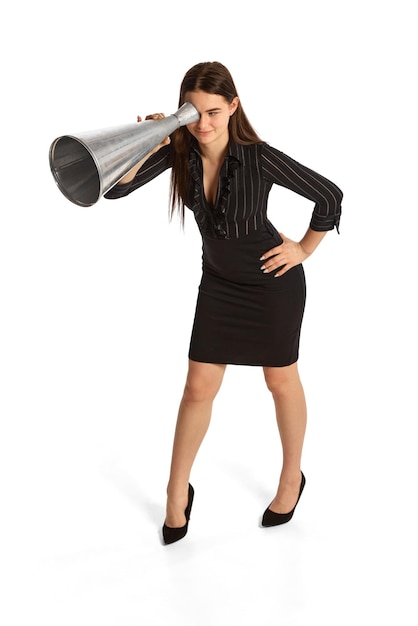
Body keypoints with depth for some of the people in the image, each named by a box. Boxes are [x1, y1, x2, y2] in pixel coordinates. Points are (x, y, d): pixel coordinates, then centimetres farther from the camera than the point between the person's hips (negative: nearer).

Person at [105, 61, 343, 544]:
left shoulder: (260, 158, -26)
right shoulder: (179, 148, -13)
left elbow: (329, 196, -15)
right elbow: (115, 189, -19)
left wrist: (305, 249, -6)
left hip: (273, 280, -4)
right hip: (218, 281, 4)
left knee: (281, 381, 12)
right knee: (199, 387, 4)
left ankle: (292, 477, 36)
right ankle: (177, 494, 21)